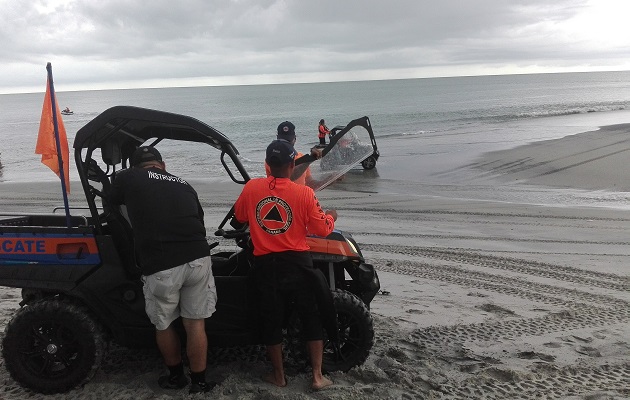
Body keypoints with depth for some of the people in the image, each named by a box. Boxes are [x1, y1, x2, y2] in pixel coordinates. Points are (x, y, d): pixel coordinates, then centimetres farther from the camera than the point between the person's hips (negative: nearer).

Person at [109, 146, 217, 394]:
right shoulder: (184, 186, 19)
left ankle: (176, 377, 38)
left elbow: (112, 201, 32)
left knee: (163, 325, 21)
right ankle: (199, 383, 27)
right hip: (198, 259, 3)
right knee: (195, 324, 16)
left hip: (160, 267, -2)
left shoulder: (129, 178, 11)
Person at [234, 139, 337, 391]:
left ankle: (278, 375, 28)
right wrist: (331, 217, 15)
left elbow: (239, 216, 11)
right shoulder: (304, 193, -13)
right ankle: (317, 377, 18)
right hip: (296, 263, -1)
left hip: (265, 264, 2)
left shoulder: (251, 188, -6)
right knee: (311, 318, 13)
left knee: (271, 320, 15)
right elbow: (322, 229, -6)